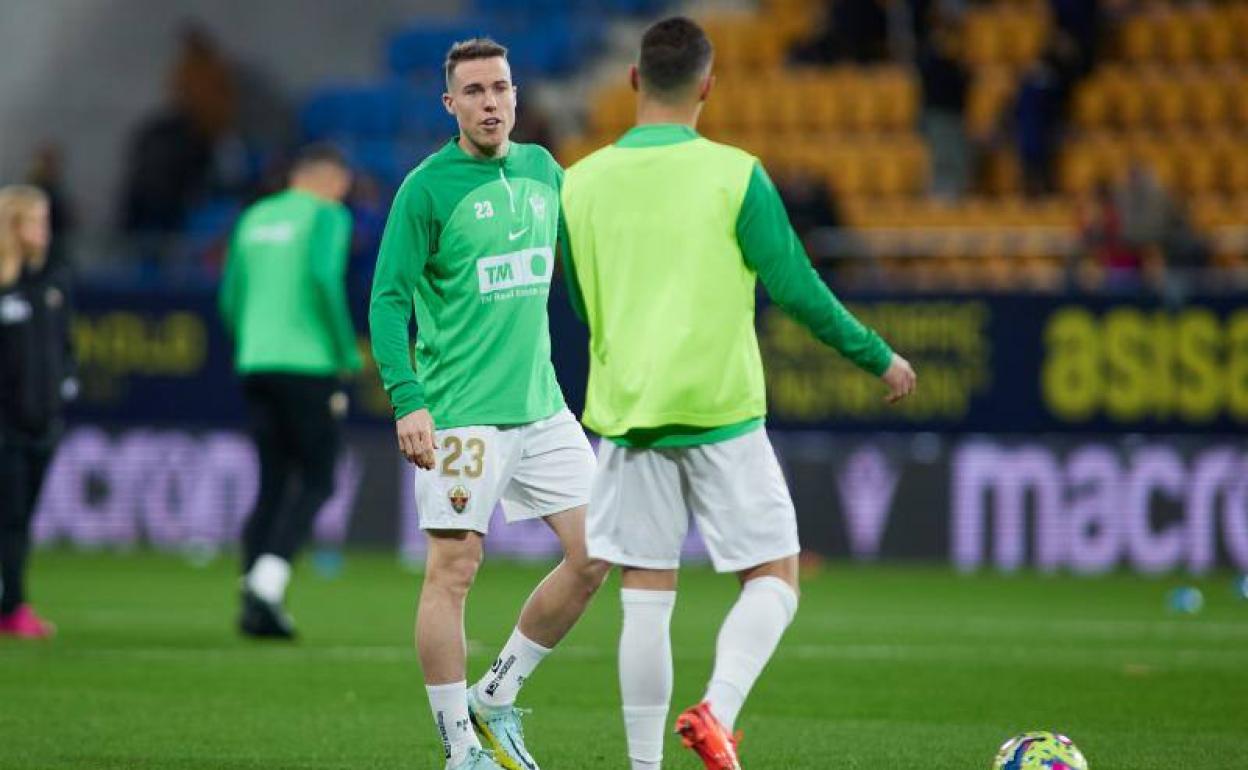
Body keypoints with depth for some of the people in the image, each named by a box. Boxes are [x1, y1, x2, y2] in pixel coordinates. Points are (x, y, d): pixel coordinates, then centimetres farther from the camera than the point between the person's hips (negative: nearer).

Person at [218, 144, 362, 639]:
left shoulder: (255, 218, 17)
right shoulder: (327, 216, -2)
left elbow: (230, 299, 16)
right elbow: (324, 277, -17)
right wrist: (348, 352, -9)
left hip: (255, 364, 6)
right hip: (308, 364, -6)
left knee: (273, 483, 10)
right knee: (317, 482, 0)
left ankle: (255, 600, 0)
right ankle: (266, 587, -16)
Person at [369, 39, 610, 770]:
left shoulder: (542, 170, 10)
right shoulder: (428, 187, -8)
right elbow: (389, 299, -11)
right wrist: (407, 401, -20)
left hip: (541, 405, 6)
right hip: (460, 415, -6)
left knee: (595, 554, 3)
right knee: (454, 571, -6)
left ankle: (495, 699, 18)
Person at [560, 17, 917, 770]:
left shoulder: (582, 183, 3)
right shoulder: (734, 175, -8)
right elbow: (796, 288, -6)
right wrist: (879, 357, 8)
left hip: (627, 417, 3)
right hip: (720, 415, -3)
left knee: (646, 596, 7)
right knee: (773, 577, 6)